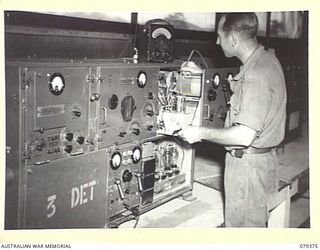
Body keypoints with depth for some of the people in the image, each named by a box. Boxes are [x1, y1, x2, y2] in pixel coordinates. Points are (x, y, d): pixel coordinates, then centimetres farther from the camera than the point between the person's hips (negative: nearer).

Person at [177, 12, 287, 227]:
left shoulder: (256, 74, -25)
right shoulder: (266, 59, 7)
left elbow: (244, 136, -28)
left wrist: (201, 133, -17)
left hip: (248, 164, -10)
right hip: (261, 159, 10)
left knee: (242, 225, 4)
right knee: (256, 222, 21)